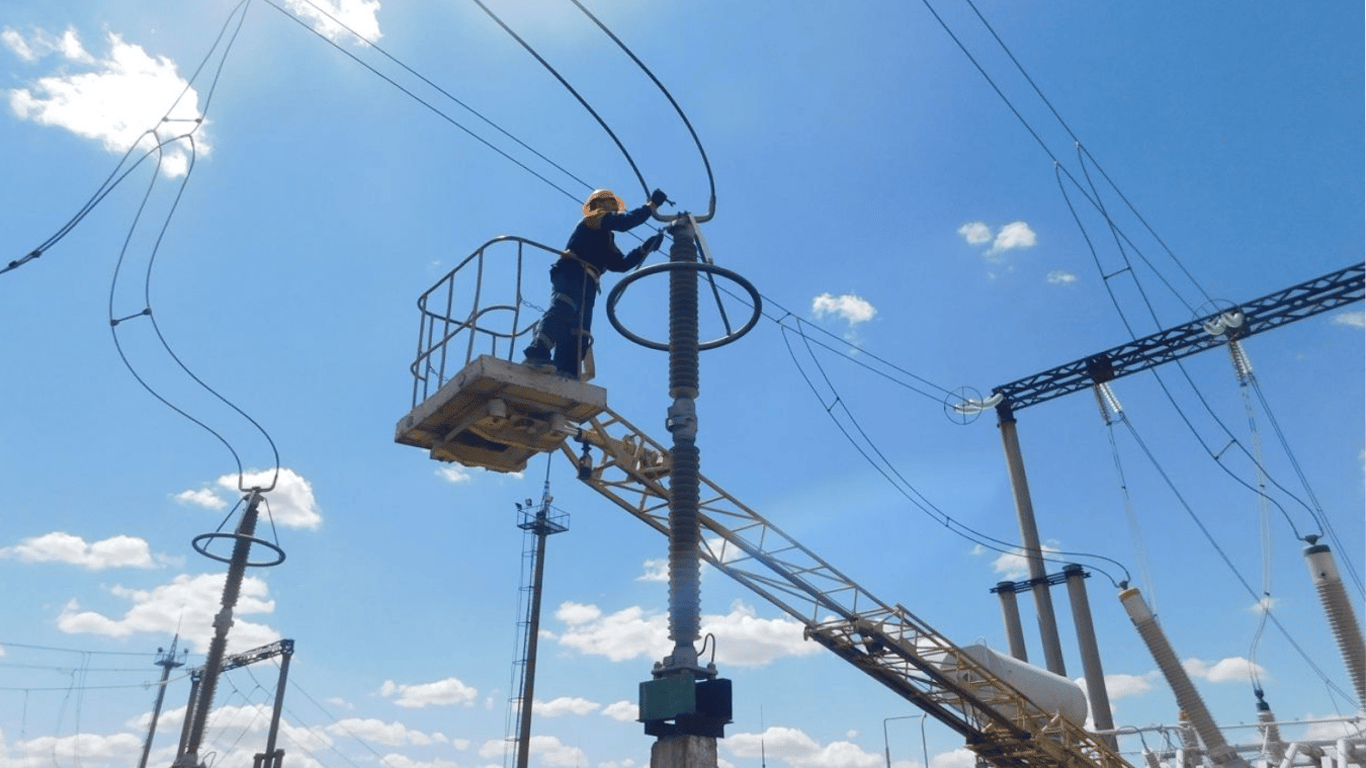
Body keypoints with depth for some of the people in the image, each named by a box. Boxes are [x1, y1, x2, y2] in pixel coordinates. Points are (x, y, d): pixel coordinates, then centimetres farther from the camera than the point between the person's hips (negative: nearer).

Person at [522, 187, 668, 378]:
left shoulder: (606, 241, 37)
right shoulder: (595, 217, 13)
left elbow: (621, 264, 25)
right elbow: (623, 222, -5)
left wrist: (646, 248, 18)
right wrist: (651, 206, -2)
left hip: (586, 285, 9)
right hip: (571, 274, -9)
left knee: (578, 335, -4)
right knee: (563, 309, -32)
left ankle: (564, 376, -14)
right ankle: (536, 354, -47)